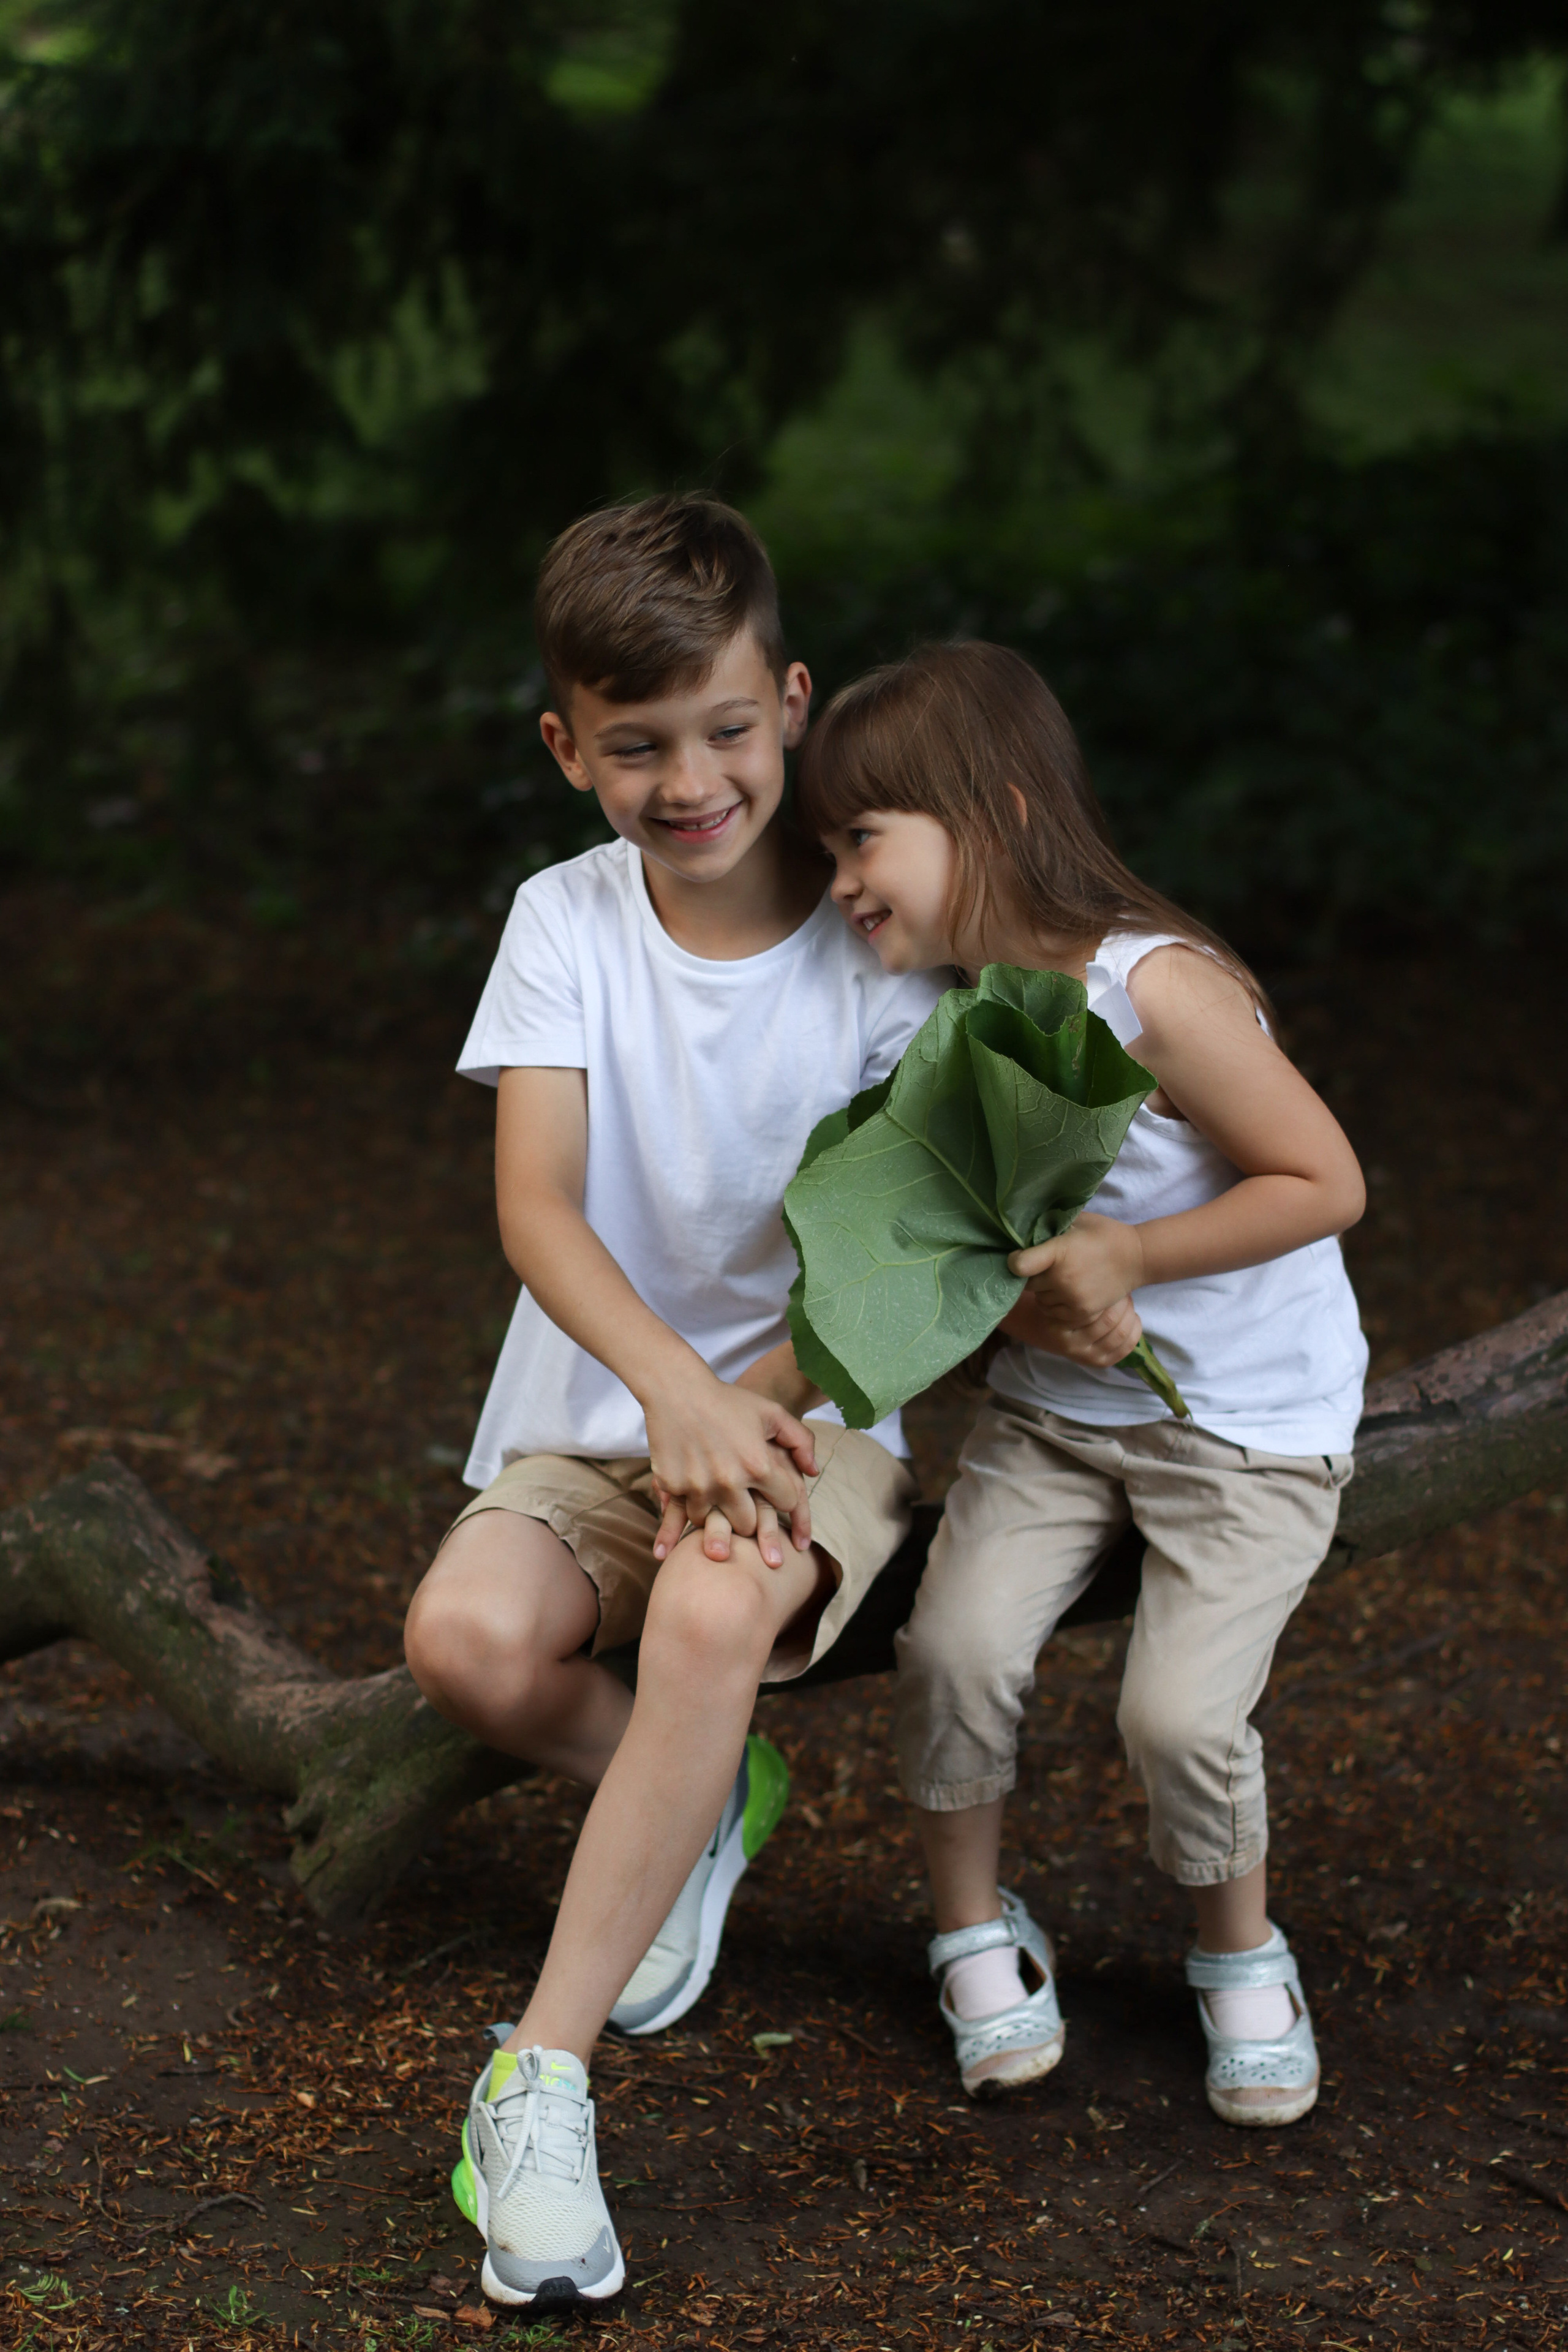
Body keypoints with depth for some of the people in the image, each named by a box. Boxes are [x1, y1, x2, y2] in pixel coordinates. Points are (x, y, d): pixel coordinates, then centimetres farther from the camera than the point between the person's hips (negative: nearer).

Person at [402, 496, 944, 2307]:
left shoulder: (878, 938, -6)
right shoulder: (566, 924, -2)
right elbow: (535, 1203, -15)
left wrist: (751, 1401, -23)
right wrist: (668, 1388, -33)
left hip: (820, 1403, -2)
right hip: (601, 1401, 3)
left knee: (712, 1614, -35)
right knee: (463, 1639, -27)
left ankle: (541, 2079, -29)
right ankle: (703, 1803, 6)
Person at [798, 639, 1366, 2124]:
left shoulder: (1156, 989, -24)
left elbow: (1325, 1182, -20)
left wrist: (1121, 1254, -23)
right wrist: (1027, 1300, -12)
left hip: (1249, 1421, -5)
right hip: (1054, 1405, 5)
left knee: (1180, 1710, -16)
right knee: (955, 1645, -15)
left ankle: (1241, 1955, 15)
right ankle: (976, 1933, 11)